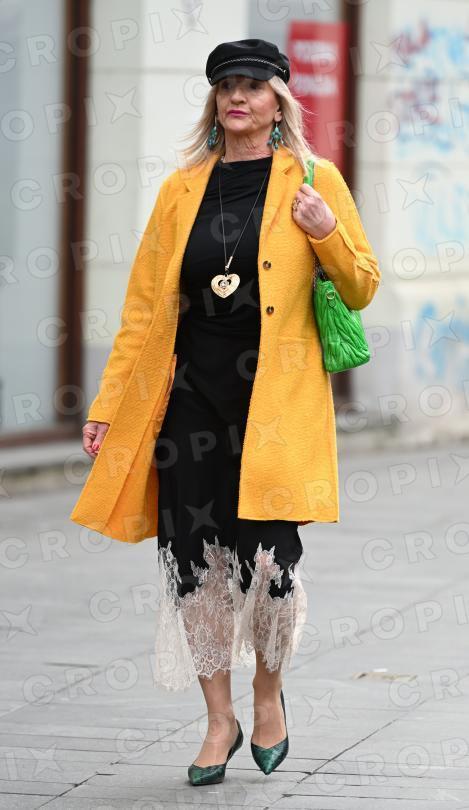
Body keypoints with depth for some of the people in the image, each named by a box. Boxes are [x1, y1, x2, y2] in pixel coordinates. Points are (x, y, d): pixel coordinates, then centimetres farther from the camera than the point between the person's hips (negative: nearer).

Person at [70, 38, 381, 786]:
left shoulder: (313, 183, 4)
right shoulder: (182, 190, 11)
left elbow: (361, 289, 6)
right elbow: (145, 305, 11)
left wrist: (327, 234, -13)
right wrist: (108, 404, 7)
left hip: (274, 398, -3)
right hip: (191, 394, 3)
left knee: (266, 557, -10)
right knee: (195, 561, 0)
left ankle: (269, 693, 17)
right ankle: (220, 721, 15)